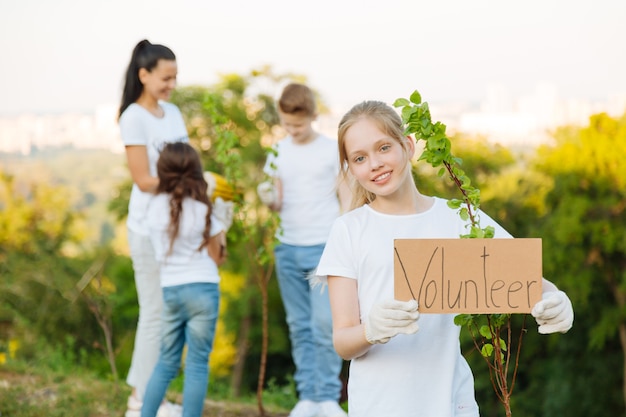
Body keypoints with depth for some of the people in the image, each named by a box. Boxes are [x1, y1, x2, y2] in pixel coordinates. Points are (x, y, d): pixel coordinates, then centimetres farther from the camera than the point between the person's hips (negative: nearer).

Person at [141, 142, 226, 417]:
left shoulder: (155, 207, 2)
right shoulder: (201, 209, -6)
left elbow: (160, 250, 9)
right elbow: (216, 257, 0)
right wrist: (220, 231, 17)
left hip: (169, 290, 4)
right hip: (202, 289, -4)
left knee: (166, 361, 15)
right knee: (197, 363, 2)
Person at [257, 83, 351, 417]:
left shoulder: (333, 151, -1)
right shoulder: (279, 152, 10)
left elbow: (346, 202, 2)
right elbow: (279, 203, 13)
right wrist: (268, 199, -11)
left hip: (325, 248, -4)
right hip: (289, 250, 4)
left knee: (325, 324, -10)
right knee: (300, 327, 6)